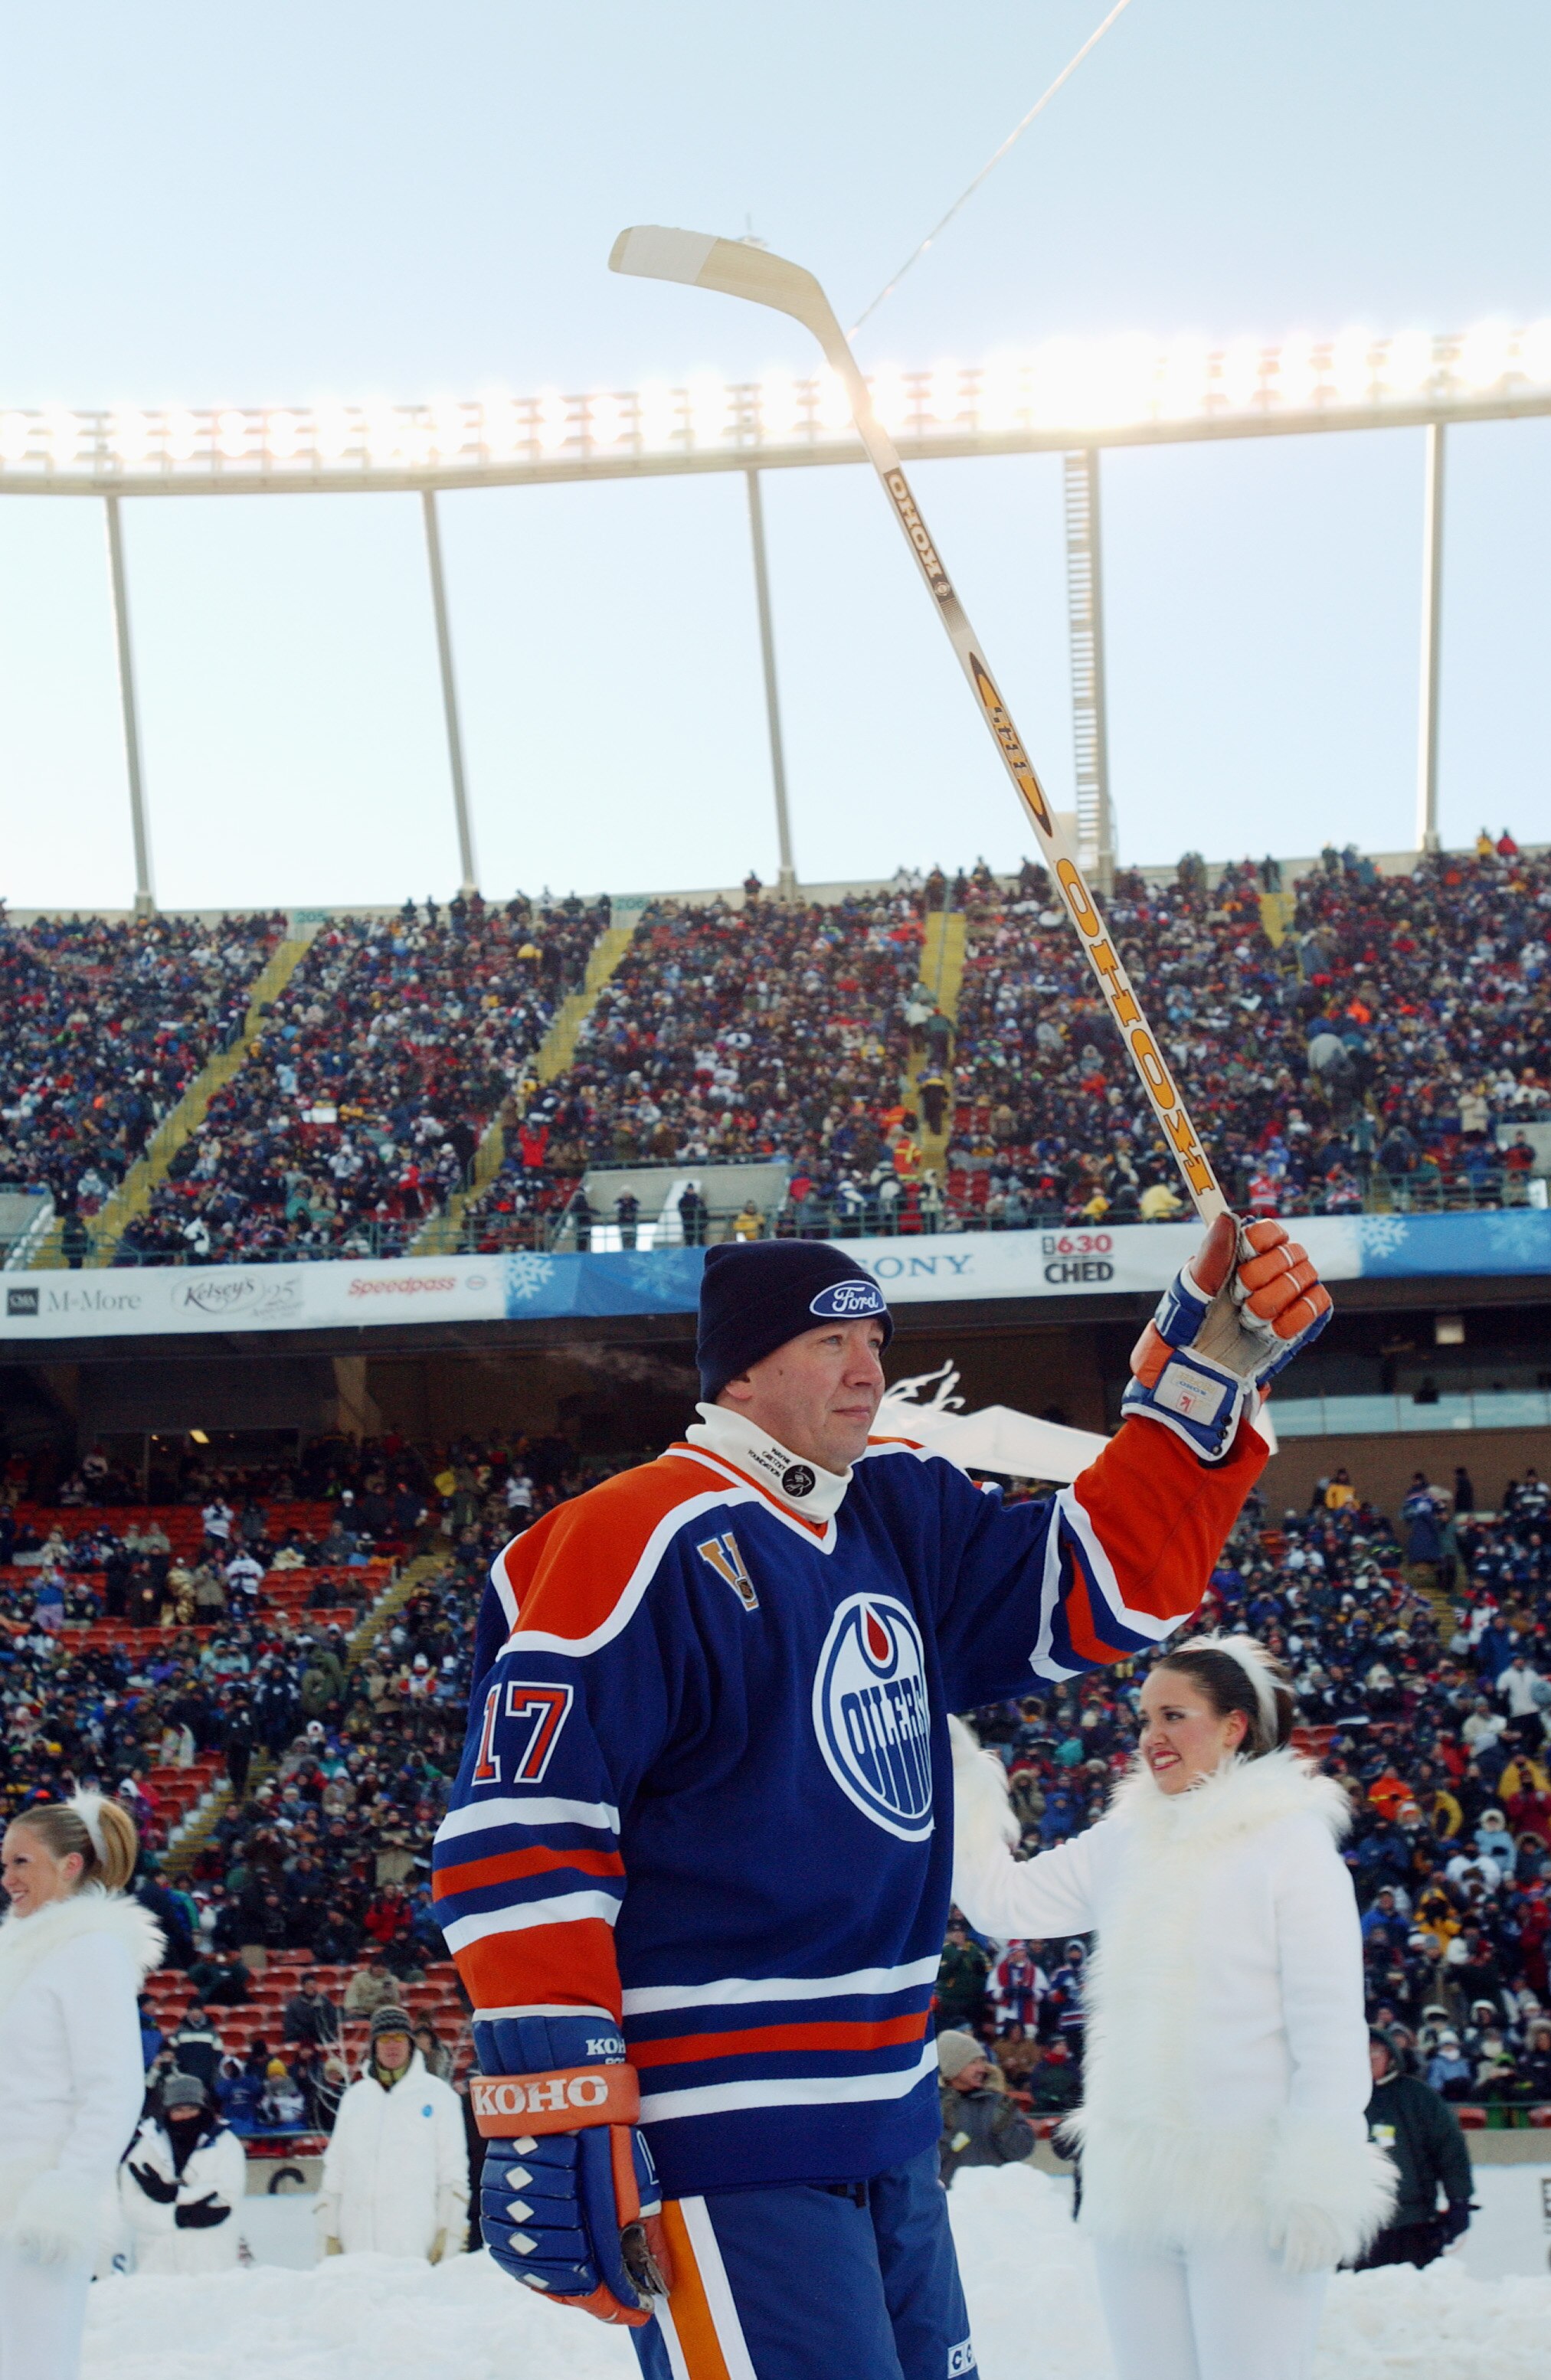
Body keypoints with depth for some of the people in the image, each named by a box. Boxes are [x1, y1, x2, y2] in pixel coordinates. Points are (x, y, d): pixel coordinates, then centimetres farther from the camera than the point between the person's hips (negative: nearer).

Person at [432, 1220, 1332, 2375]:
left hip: (890, 2131, 9)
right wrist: (554, 2119, -22)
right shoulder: (644, 1541, -14)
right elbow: (521, 1830, -18)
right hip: (723, 2150, -9)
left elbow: (1104, 1581, 15)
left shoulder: (904, 1517, 11)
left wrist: (1210, 1369, 3)